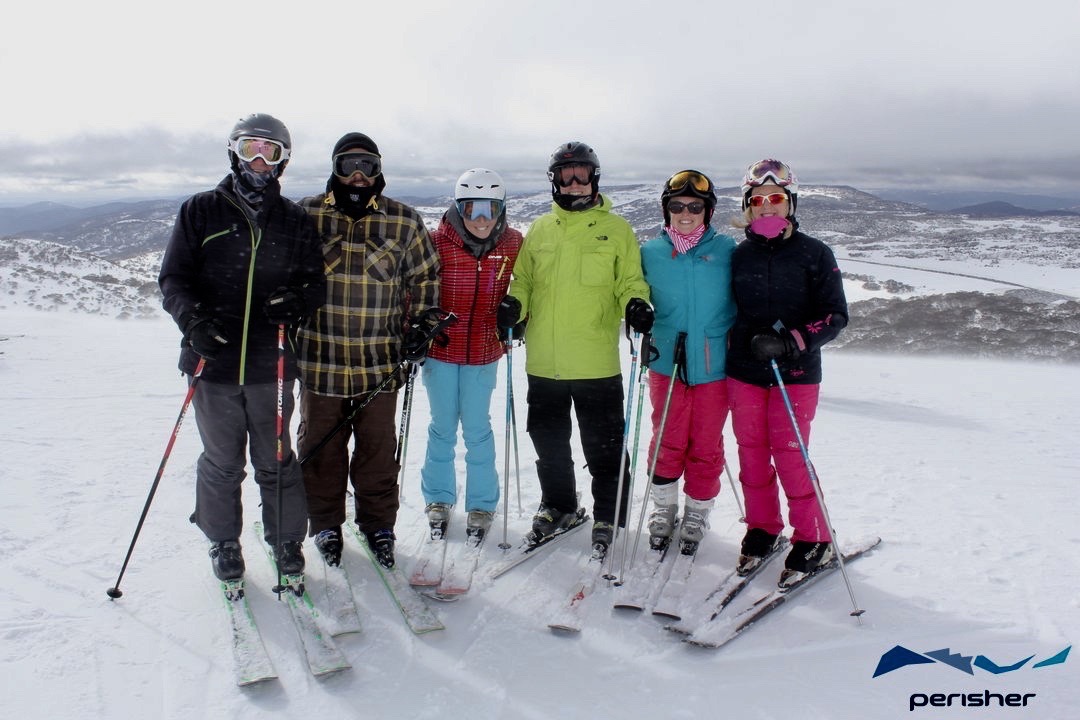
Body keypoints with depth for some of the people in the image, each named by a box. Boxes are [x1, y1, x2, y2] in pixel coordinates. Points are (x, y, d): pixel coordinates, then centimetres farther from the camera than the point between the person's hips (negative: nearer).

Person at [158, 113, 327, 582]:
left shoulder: (295, 221, 8)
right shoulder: (200, 211, 5)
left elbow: (317, 283, 9)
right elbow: (173, 278, 2)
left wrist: (297, 301, -14)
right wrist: (193, 318, -17)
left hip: (271, 364, 1)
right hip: (213, 360, 0)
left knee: (276, 460, 9)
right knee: (221, 461, 10)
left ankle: (285, 539, 27)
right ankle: (223, 542, 30)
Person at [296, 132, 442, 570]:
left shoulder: (404, 221, 3)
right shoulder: (306, 215, 2)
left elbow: (425, 277, 13)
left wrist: (421, 325, 3)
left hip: (380, 361, 0)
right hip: (319, 357, 0)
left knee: (378, 448, 9)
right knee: (321, 447, 11)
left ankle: (378, 524, 27)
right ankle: (325, 525, 29)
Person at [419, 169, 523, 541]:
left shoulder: (513, 243, -4)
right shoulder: (437, 241, -10)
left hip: (484, 353, 0)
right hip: (440, 348, 0)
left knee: (477, 429, 7)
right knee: (442, 427, 12)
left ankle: (481, 504, 24)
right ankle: (438, 498, 31)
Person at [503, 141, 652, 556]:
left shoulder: (615, 229, 3)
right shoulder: (539, 230, 11)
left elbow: (630, 280, 3)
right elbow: (523, 280, 15)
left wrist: (636, 304, -19)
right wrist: (513, 304, -6)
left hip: (597, 362, -3)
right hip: (544, 361, 4)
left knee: (604, 447, 5)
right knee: (548, 440, 16)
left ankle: (607, 518, 23)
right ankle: (558, 505, 35)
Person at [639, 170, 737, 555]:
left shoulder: (726, 250, 1)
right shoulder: (651, 252, 3)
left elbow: (741, 302, 9)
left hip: (714, 367, 0)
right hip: (667, 365, 0)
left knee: (706, 447, 8)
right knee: (667, 443, 6)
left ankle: (697, 514, 27)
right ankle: (663, 509, 27)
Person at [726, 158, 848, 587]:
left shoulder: (814, 253, -2)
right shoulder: (740, 255, 8)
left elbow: (836, 315, -5)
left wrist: (790, 342, -19)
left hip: (795, 374, -3)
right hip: (744, 372, 4)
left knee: (790, 456, -4)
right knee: (752, 453, 9)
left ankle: (814, 540, 14)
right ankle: (762, 528, 27)